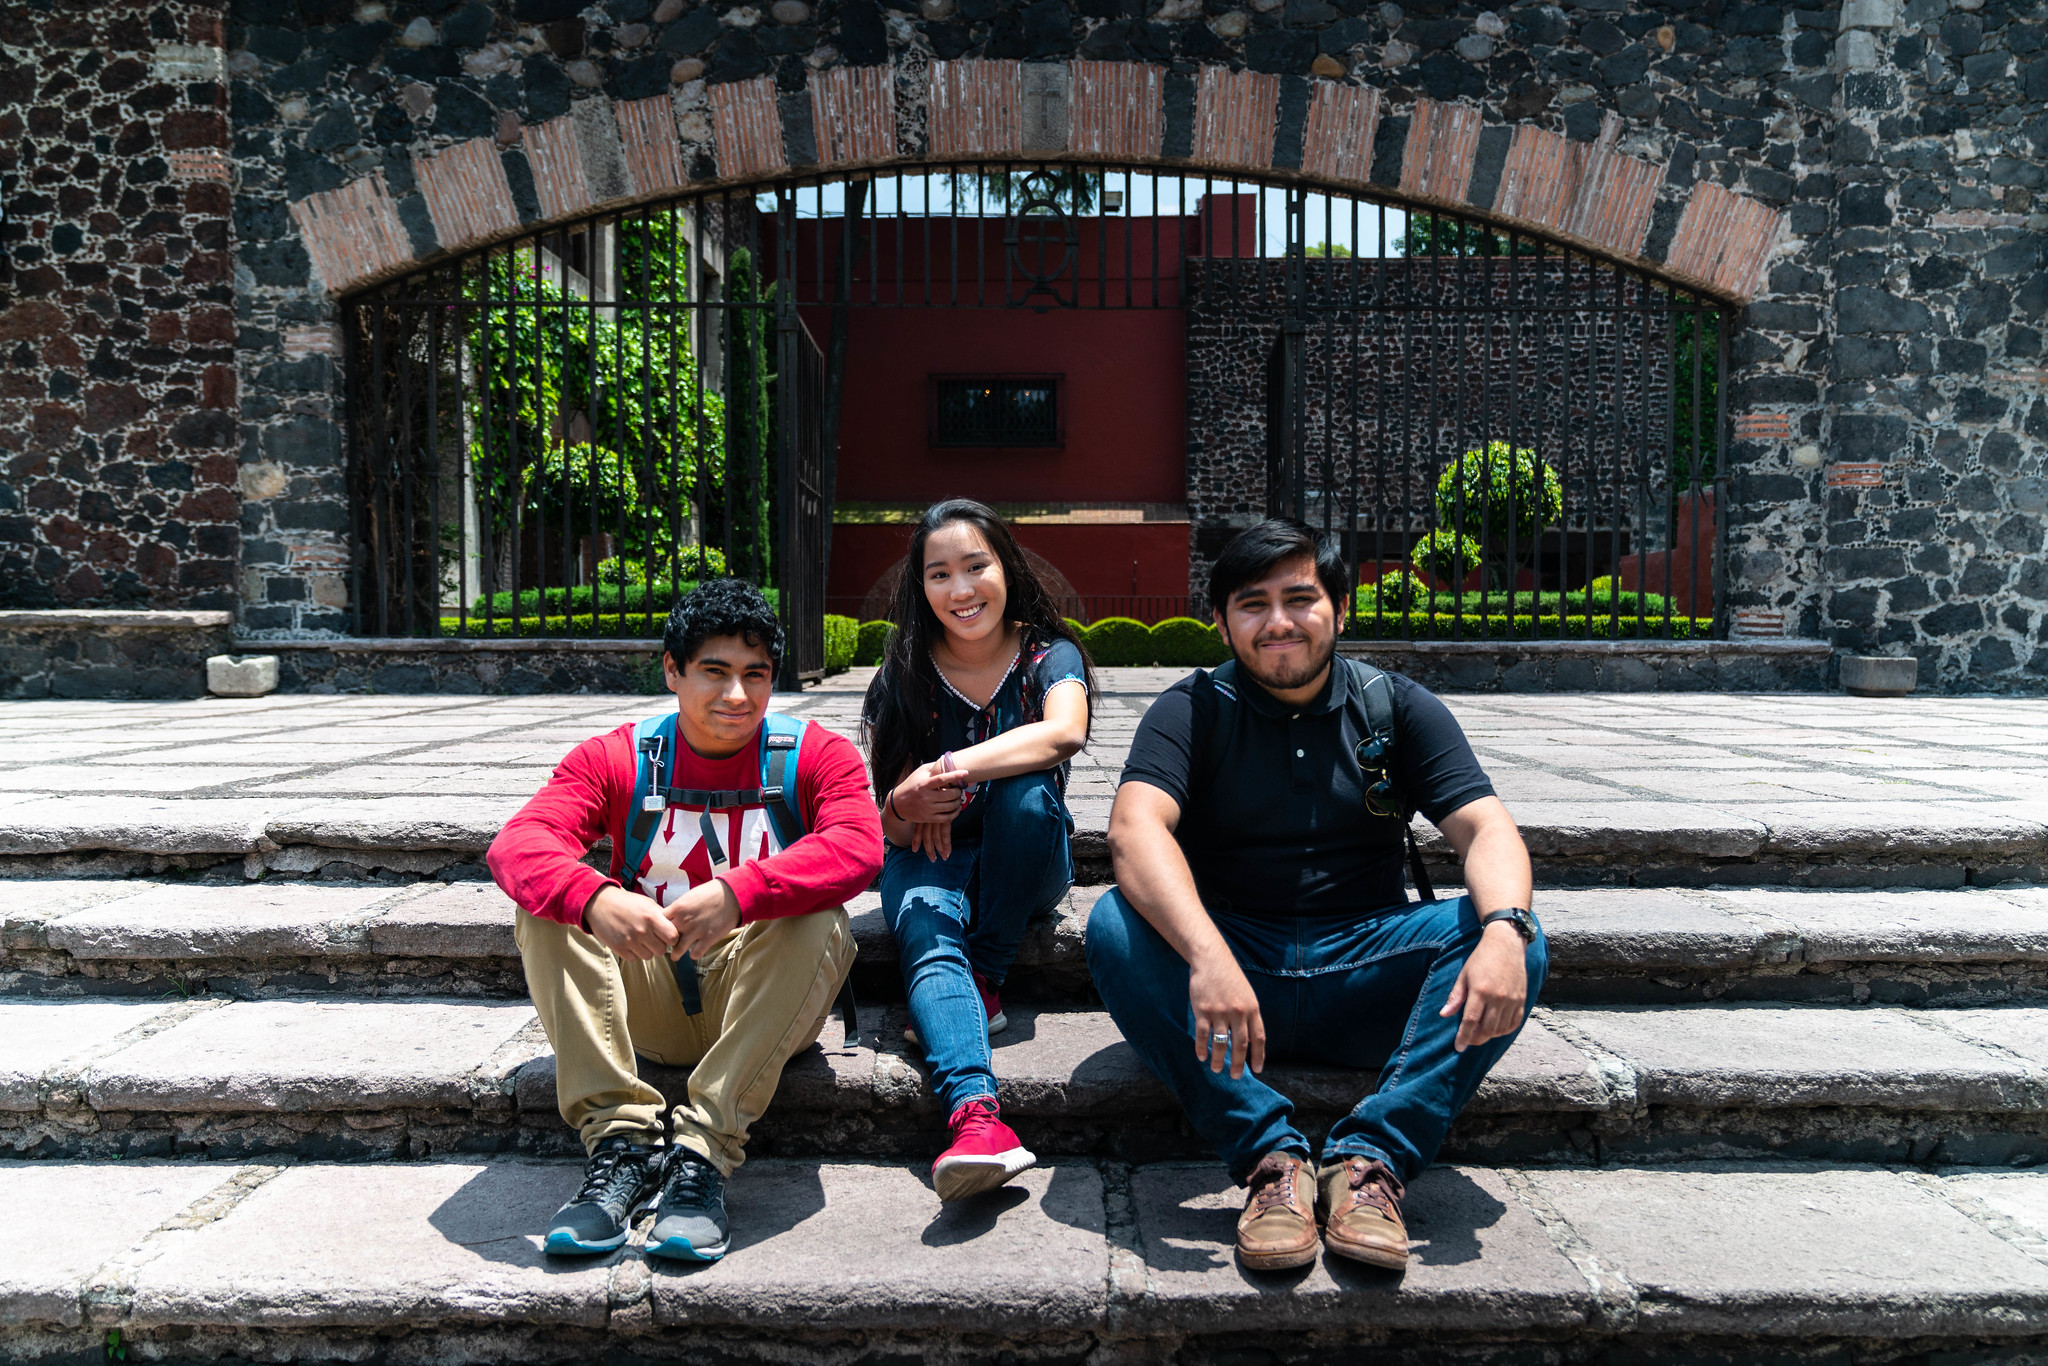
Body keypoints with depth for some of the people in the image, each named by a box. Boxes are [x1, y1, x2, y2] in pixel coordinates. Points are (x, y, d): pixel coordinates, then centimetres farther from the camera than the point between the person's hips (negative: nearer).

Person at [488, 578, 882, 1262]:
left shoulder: (816, 756, -3)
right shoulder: (617, 758, 1)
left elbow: (858, 847, -23)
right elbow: (516, 843, -16)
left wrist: (736, 893, -40)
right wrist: (595, 900, -39)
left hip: (762, 999, -2)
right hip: (648, 995, 2)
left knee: (815, 919, -30)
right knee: (548, 907, -19)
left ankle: (703, 1148, -30)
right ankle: (621, 1137, -25)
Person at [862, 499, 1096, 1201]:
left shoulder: (1048, 654, -4)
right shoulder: (903, 680, -1)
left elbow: (1066, 731, -30)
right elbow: (891, 830, -3)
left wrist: (949, 769, -35)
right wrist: (903, 809, -28)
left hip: (1028, 868, 0)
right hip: (932, 858, 1)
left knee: (1026, 792, -33)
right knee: (928, 934, -32)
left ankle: (982, 982, -20)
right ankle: (976, 1114, -54)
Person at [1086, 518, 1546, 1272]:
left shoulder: (1397, 708, 7)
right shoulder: (1190, 712, 0)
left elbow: (1487, 827, -5)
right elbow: (1135, 827, -19)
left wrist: (1504, 928, -29)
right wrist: (1205, 955, -38)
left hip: (1364, 976, 2)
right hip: (1230, 974, -1)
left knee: (1516, 943, -22)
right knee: (1116, 926, -29)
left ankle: (1370, 1158, -27)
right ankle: (1271, 1155, -28)